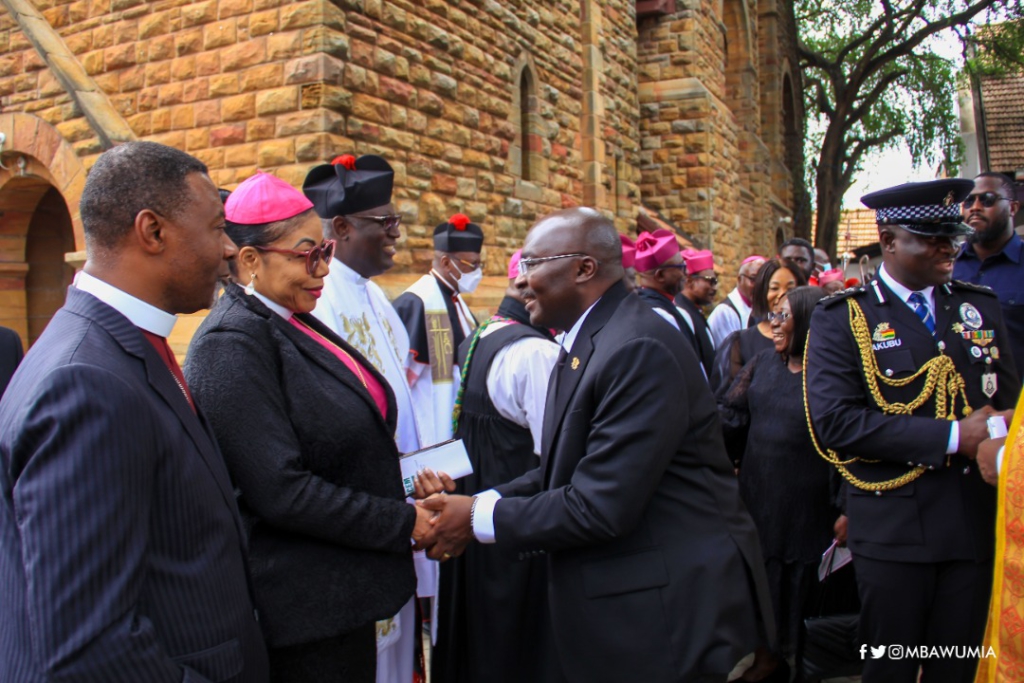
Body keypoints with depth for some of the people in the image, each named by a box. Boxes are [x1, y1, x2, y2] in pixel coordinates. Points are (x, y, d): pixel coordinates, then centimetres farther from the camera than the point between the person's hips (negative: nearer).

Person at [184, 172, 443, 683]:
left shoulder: (292, 326, 8)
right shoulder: (231, 343, -19)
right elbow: (281, 491, -24)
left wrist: (410, 482, 1)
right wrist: (404, 522, -17)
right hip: (304, 608, -9)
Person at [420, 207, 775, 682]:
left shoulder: (639, 349, -23)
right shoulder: (583, 343, 7)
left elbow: (599, 507, -25)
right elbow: (563, 471, 9)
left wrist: (480, 518, -15)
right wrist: (478, 505, -4)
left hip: (672, 608, -8)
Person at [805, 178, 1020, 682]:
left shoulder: (980, 305, 10)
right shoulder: (841, 318, -6)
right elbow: (834, 420, -17)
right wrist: (951, 437, -20)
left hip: (977, 523, 4)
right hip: (893, 528, -4)